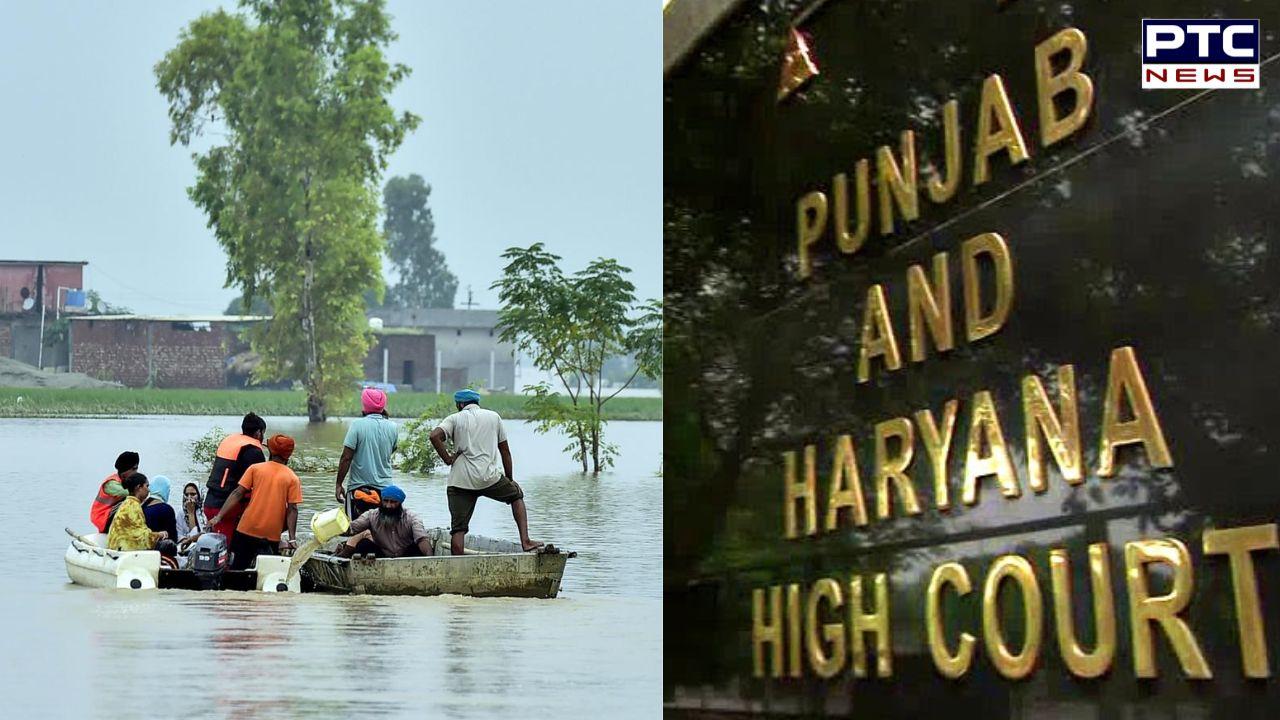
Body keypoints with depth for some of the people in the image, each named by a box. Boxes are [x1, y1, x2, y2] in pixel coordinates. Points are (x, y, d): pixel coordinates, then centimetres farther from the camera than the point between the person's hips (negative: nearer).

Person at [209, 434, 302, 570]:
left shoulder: (255, 468, 3)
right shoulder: (292, 478, -1)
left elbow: (237, 494, -2)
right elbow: (292, 509, -7)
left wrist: (219, 517, -1)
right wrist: (292, 538, -8)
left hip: (247, 530, 1)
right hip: (271, 535, -1)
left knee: (237, 569, 12)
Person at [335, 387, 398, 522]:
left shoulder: (357, 425, -9)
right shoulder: (392, 427, 1)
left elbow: (346, 458, -12)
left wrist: (339, 484, -4)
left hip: (359, 487, -3)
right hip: (385, 487, 3)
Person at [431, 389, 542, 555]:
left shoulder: (454, 419, 8)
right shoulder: (493, 417, 13)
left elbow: (434, 436, -12)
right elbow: (505, 450, 13)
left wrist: (447, 459, -3)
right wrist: (509, 478, 20)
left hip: (460, 481, 0)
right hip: (489, 477, 1)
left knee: (458, 528, 5)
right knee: (516, 495, 25)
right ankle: (525, 541, 13)